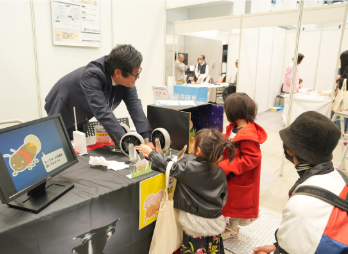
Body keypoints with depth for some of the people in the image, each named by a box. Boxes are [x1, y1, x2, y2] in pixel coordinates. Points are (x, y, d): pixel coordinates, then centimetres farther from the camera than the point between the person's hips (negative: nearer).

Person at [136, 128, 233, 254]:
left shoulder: (190, 169, -23)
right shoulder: (220, 172, -5)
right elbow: (223, 197, 5)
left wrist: (151, 153, 0)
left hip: (196, 223, -5)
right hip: (215, 223, 5)